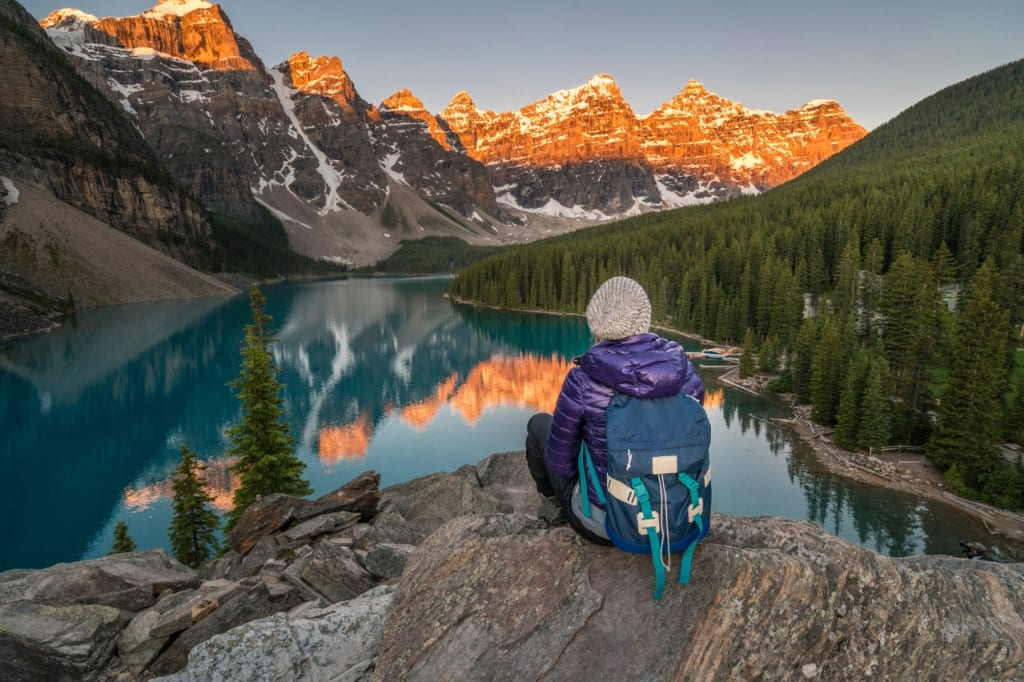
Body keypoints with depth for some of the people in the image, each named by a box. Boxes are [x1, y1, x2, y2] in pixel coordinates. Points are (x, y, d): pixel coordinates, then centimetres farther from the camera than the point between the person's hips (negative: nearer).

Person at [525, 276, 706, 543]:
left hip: (604, 520, -3)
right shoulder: (682, 368, -14)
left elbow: (559, 459, -12)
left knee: (539, 423, 21)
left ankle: (553, 503, 45)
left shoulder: (583, 381, -26)